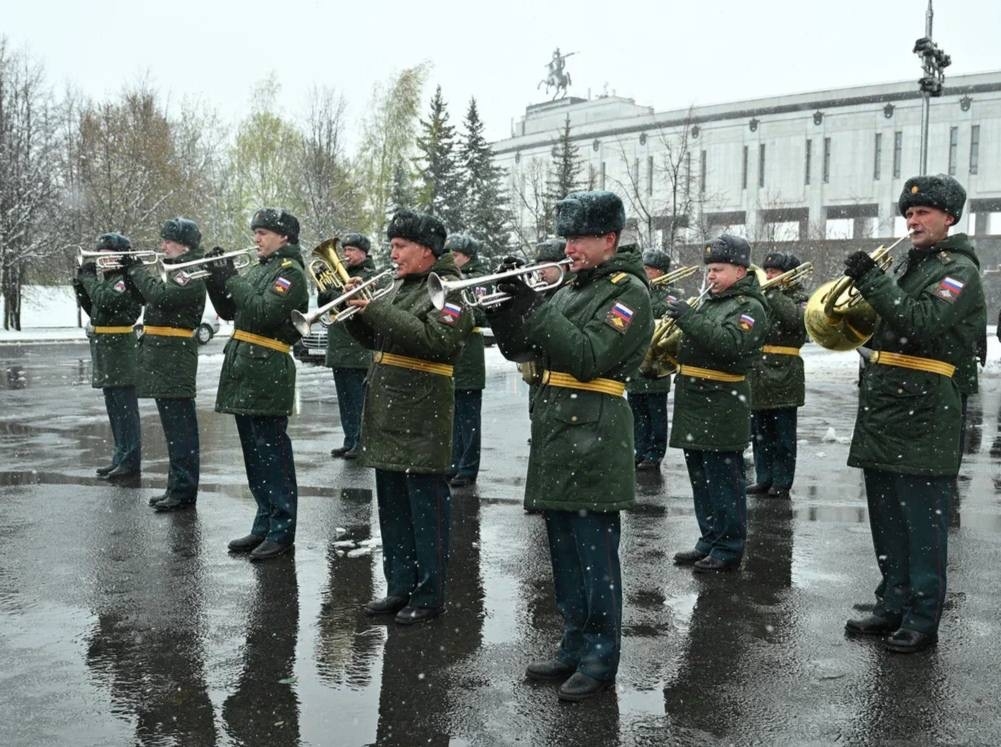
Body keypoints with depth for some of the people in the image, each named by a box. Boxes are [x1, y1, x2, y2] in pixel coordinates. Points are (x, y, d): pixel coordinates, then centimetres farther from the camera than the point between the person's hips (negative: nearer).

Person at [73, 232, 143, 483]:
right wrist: (81, 285, 8)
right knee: (115, 408, 15)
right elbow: (92, 309, 20)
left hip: (121, 353, -10)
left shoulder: (127, 280, -11)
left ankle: (131, 465, -2)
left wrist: (89, 278, -13)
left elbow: (105, 301, -26)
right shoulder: (108, 279, 18)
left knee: (126, 410, -6)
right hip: (106, 353, 10)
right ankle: (121, 459, 23)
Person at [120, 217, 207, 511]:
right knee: (174, 426, 14)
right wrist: (129, 271, 7)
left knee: (180, 426, -6)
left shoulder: (191, 274, -12)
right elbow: (145, 296, 21)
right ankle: (177, 486, 23)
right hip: (162, 358, 10)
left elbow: (160, 296, -25)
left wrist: (137, 269, -13)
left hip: (174, 357, -10)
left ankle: (184, 492, -2)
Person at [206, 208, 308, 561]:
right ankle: (265, 524, 22)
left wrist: (231, 279, -13)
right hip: (243, 372, 9)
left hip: (267, 375, -9)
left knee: (272, 452, -5)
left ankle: (282, 530, 2)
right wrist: (217, 277, 5)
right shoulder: (258, 269, 19)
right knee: (254, 453, 13)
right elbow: (228, 311, 19)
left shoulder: (290, 271, -7)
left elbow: (265, 313, -21)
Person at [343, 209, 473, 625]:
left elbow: (436, 339, -24)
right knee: (392, 507, 14)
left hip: (422, 418, -9)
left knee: (426, 508, -1)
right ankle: (401, 587, 26)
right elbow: (374, 339, 18)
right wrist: (355, 309, 0)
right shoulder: (401, 286, 17)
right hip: (387, 413, 9)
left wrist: (376, 310, -23)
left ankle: (429, 596, 9)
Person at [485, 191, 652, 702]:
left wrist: (533, 310, -19)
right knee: (565, 553, 14)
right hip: (555, 434, 8)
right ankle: (574, 647, 26)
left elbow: (588, 357, -19)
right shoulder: (571, 290, 18)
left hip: (592, 439, -8)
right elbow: (520, 349, 15)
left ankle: (599, 659, 9)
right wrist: (503, 310, -3)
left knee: (594, 554, -2)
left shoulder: (628, 290, -7)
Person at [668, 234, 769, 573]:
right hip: (695, 406, 9)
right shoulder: (709, 301, 17)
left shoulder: (749, 306, -9)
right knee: (701, 480, 16)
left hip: (722, 410, -9)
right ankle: (709, 542, 27)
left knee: (724, 482, -1)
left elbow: (730, 343, -26)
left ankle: (729, 549, 9)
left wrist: (688, 317, -27)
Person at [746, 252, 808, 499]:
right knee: (760, 432, 10)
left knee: (783, 433, 1)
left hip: (783, 376, -6)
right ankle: (764, 479, 19)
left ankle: (782, 483, 8)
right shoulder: (762, 296, 14)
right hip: (758, 374, 6)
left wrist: (772, 293, -19)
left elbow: (795, 319, -24)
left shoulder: (799, 298, -2)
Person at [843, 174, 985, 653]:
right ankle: (892, 607, 25)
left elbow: (923, 322, -22)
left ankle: (923, 620, 9)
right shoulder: (909, 264, 18)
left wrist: (873, 281, -21)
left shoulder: (959, 270, -6)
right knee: (887, 522, 14)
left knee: (922, 524, -1)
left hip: (925, 421, -8)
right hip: (882, 416, 8)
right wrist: (861, 291, 5)